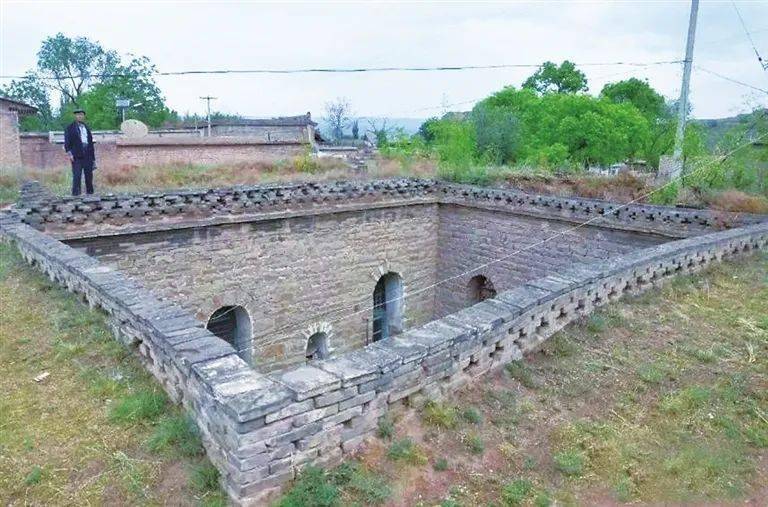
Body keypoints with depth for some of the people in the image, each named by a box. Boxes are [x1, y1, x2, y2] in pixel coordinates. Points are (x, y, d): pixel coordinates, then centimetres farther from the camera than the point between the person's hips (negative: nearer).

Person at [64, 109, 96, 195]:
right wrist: (69, 152, -16)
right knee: (77, 175, -10)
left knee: (89, 175, 4)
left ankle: (90, 193, 11)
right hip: (76, 156, -4)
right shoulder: (70, 128, 6)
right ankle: (75, 193, -9)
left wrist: (93, 158, 15)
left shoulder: (87, 128, 20)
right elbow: (67, 141, -1)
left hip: (87, 156, 4)